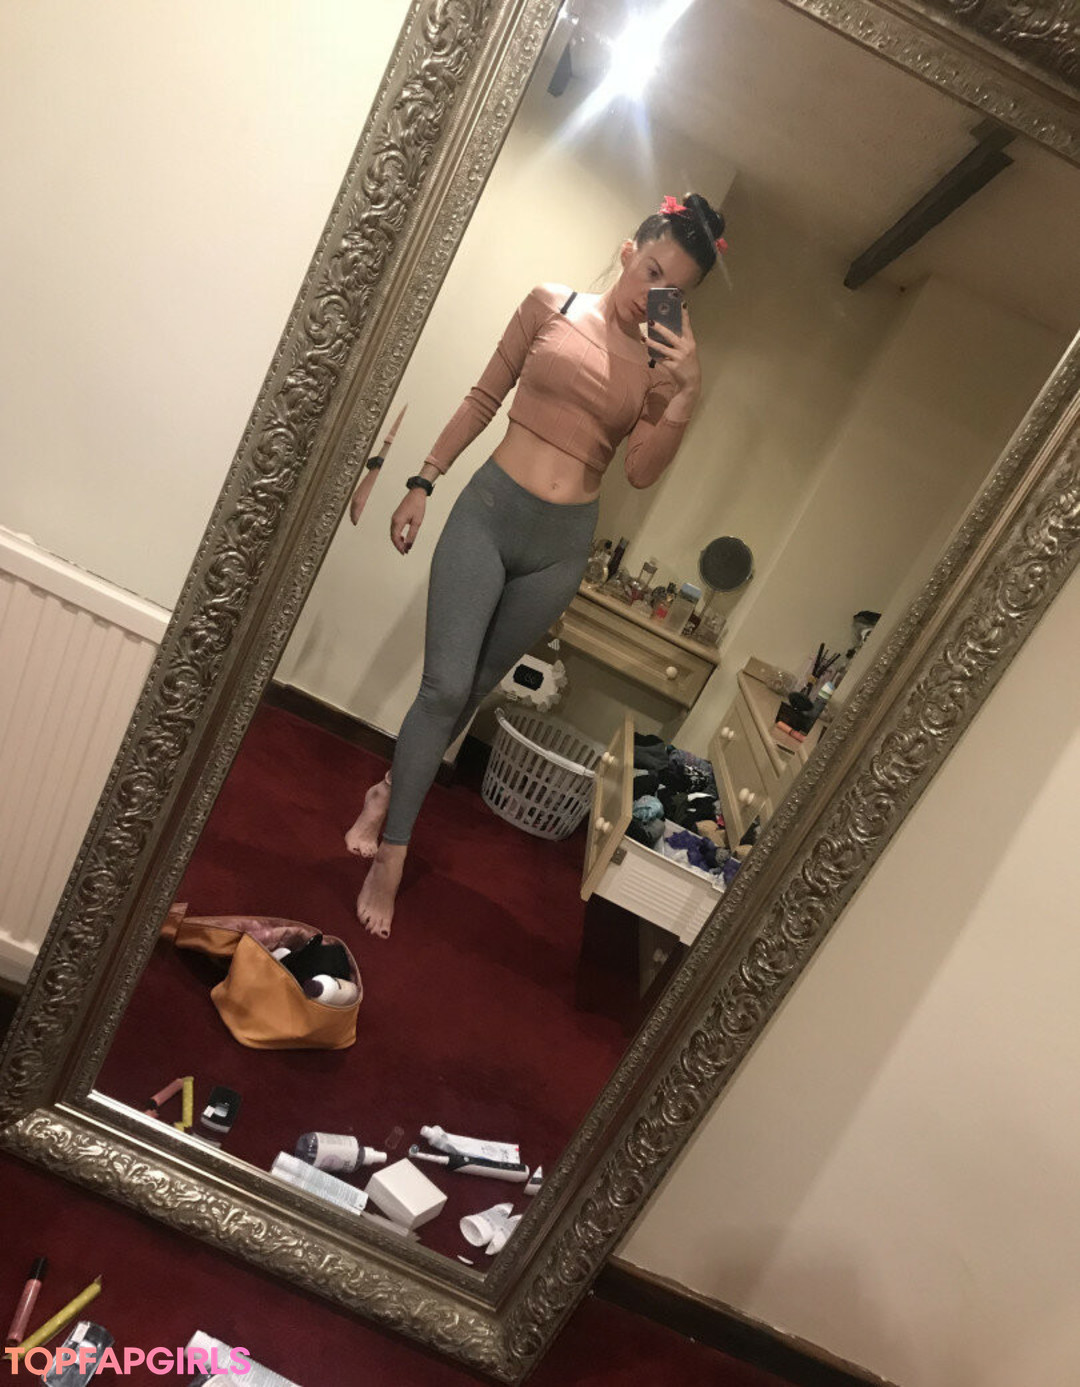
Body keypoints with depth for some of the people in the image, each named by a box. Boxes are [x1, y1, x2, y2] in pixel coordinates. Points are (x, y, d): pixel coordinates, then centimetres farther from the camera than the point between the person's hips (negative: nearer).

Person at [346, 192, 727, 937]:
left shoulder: (662, 362, 4)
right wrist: (424, 480, 5)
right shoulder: (552, 305, 2)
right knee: (445, 685, -9)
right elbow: (484, 399, 7)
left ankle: (393, 789, 37)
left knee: (475, 688, 13)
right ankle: (392, 853, 6)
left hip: (561, 545, 2)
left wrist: (687, 391, -17)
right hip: (488, 510, -2)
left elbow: (643, 470, -5)